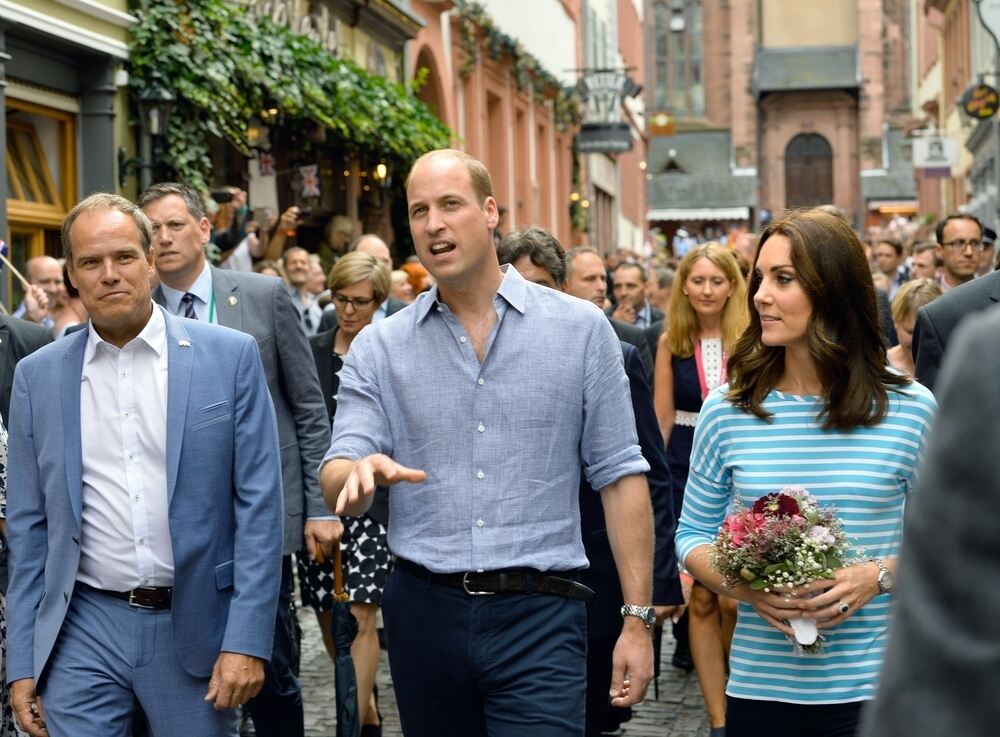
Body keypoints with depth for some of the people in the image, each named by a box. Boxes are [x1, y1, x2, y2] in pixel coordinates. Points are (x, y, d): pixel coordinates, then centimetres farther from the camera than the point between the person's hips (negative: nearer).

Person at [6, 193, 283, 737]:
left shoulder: (230, 356, -2)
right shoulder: (39, 375, 5)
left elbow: (259, 504, -3)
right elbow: (29, 525, 8)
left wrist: (248, 641, -10)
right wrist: (23, 663, 4)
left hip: (195, 626, -1)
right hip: (82, 630, 2)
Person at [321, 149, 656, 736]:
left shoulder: (580, 329, 1)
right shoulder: (379, 349, 5)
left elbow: (619, 476, 1)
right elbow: (338, 484, -2)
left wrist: (638, 619, -3)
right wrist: (360, 473, -27)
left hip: (539, 618, -2)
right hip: (424, 613, 2)